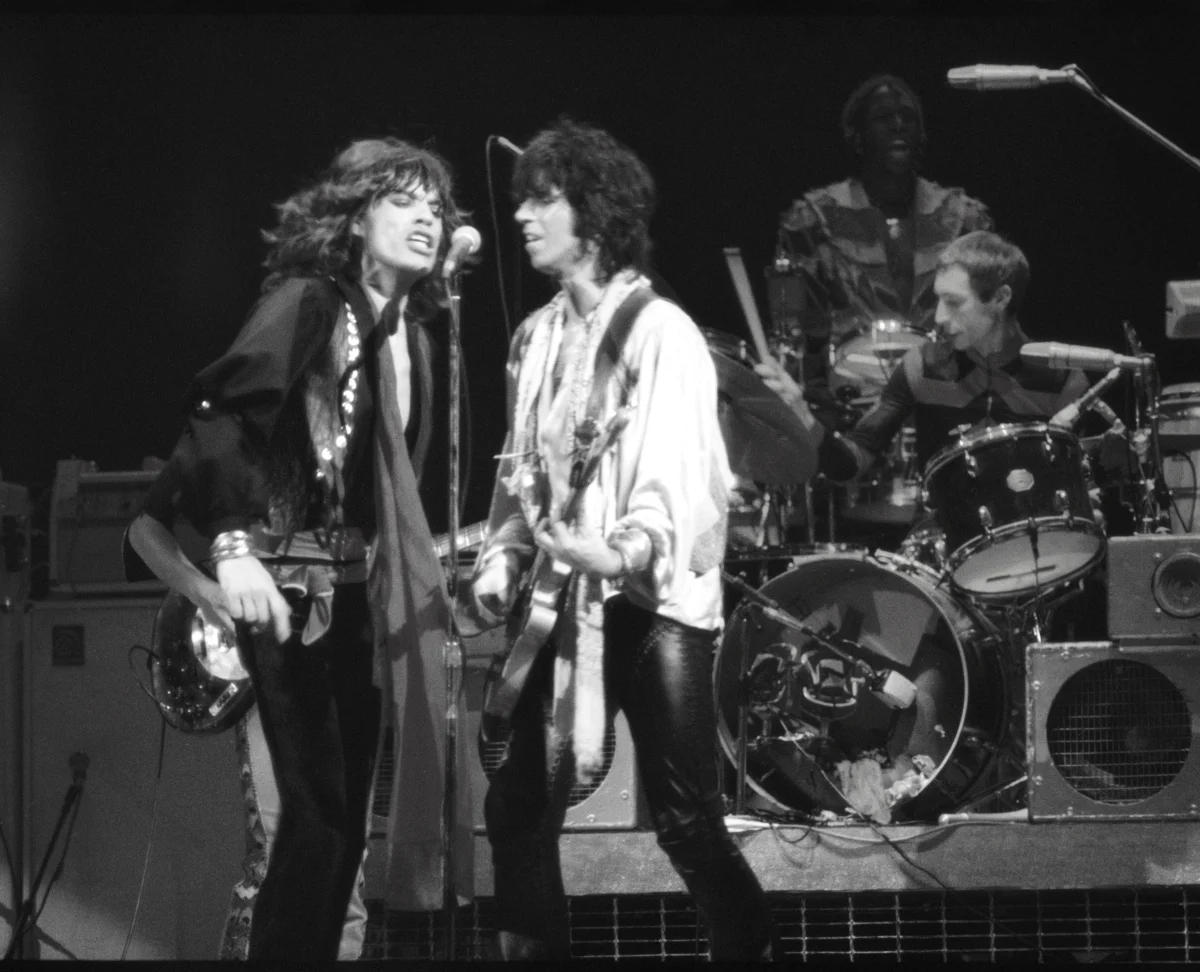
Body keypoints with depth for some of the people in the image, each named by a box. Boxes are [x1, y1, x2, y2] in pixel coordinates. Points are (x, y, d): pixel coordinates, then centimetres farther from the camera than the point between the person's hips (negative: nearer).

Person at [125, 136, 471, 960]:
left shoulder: (409, 332, 11)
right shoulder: (305, 301, -12)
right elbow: (224, 412, -24)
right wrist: (233, 548, -35)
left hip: (360, 591, 8)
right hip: (290, 582, -8)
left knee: (347, 811, 9)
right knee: (317, 809, -11)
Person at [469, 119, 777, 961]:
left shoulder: (659, 331, -10)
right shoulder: (537, 338, 14)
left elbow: (679, 474, -19)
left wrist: (626, 554, -35)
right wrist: (503, 563, 5)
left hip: (656, 602, -7)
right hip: (563, 603, 7)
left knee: (685, 820, -7)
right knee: (518, 809, 3)